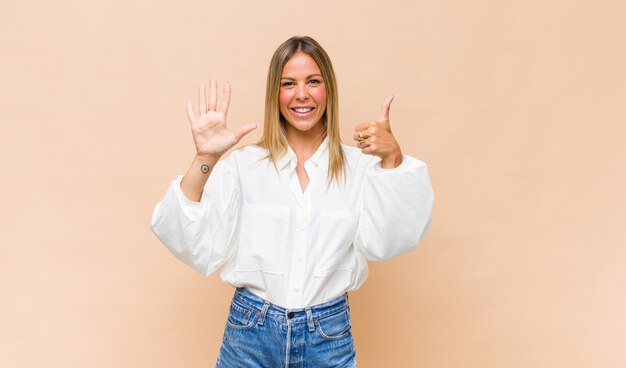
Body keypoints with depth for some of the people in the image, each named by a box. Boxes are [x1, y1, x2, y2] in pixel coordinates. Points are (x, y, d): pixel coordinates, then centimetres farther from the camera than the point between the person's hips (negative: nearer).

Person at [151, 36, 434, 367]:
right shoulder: (243, 164, -3)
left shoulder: (359, 165, -3)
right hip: (251, 330, 0)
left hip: (329, 336, 1)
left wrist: (392, 159, -25)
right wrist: (204, 159, -23)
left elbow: (382, 242, -14)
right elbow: (197, 245, -11)